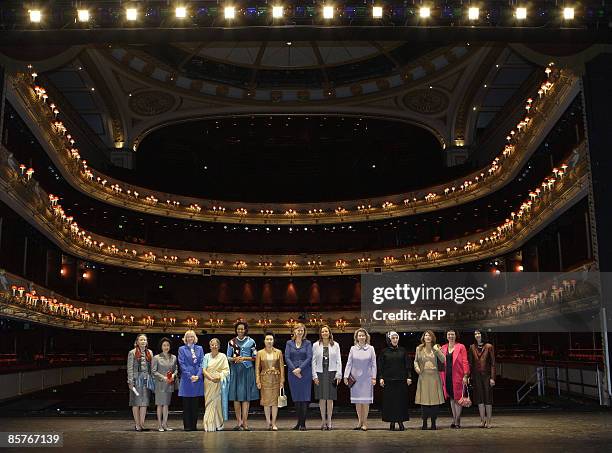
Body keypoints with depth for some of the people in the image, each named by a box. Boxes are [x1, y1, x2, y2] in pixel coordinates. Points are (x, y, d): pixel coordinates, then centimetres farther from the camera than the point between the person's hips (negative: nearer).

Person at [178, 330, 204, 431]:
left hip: (198, 379, 2)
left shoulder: (199, 348, 13)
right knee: (187, 404, 1)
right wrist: (190, 376, -11)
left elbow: (202, 363, 6)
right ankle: (187, 426, 6)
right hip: (186, 379, -2)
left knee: (196, 404, 3)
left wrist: (198, 375, -8)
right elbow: (182, 364, -2)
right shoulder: (182, 349, 6)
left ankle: (194, 425, 9)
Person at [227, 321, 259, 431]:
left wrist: (245, 358, -11)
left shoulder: (251, 341, 5)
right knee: (236, 397, 0)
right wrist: (234, 359, -9)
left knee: (246, 396, -5)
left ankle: (244, 421, -6)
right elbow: (228, 357, 11)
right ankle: (239, 421, 5)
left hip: (247, 370, -2)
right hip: (235, 371, 2)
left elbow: (255, 357, 3)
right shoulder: (231, 342, 9)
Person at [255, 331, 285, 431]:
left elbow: (282, 367, 4)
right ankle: (268, 423, 11)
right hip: (265, 378, 0)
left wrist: (282, 380, -2)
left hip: (276, 378, 0)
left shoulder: (278, 352, 4)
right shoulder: (260, 353, 3)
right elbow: (257, 368, 2)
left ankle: (274, 423, 6)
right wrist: (258, 381, -5)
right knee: (266, 400, 2)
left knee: (275, 400, 0)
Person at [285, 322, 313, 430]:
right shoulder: (289, 343, 10)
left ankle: (303, 423, -3)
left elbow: (309, 358, -3)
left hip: (305, 373, -2)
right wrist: (294, 370, -11)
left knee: (304, 398, -5)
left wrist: (300, 368, -13)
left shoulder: (308, 343, 5)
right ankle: (299, 422, 14)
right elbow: (287, 358, 2)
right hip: (293, 373, 2)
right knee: (296, 398, 5)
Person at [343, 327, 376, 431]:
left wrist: (374, 377, -3)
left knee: (365, 401, 0)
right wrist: (346, 376, 0)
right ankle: (360, 421, 15)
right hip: (355, 378, 1)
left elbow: (373, 364, 3)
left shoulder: (370, 349, 4)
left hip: (367, 378, -1)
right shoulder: (353, 349, 6)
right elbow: (349, 363, 6)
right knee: (357, 401, 5)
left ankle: (365, 422, 9)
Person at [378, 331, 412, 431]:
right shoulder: (384, 352, 4)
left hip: (401, 380, 1)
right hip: (388, 380, -1)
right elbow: (380, 366, 4)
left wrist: (409, 377, -1)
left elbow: (408, 365, 7)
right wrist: (381, 378, -5)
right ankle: (392, 422, 8)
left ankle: (400, 421, 6)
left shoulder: (402, 351, 7)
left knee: (401, 400, 0)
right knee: (390, 401, 0)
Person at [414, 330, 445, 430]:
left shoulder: (436, 348, 5)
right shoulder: (419, 349, 7)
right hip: (423, 376, 0)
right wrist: (416, 367, -6)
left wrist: (437, 350, -14)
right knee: (424, 400, -2)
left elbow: (443, 360, -4)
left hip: (434, 376, 0)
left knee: (435, 400, 0)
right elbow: (416, 360, 14)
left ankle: (433, 423, 10)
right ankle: (424, 423, 7)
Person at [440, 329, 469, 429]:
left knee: (458, 398, -3)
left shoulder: (461, 347, -1)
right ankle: (454, 419, 18)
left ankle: (457, 421, 3)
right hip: (447, 376, 4)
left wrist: (465, 376, -12)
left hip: (457, 376, -4)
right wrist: (441, 376, 6)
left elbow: (465, 362, -5)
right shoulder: (443, 348, 11)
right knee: (451, 398, 10)